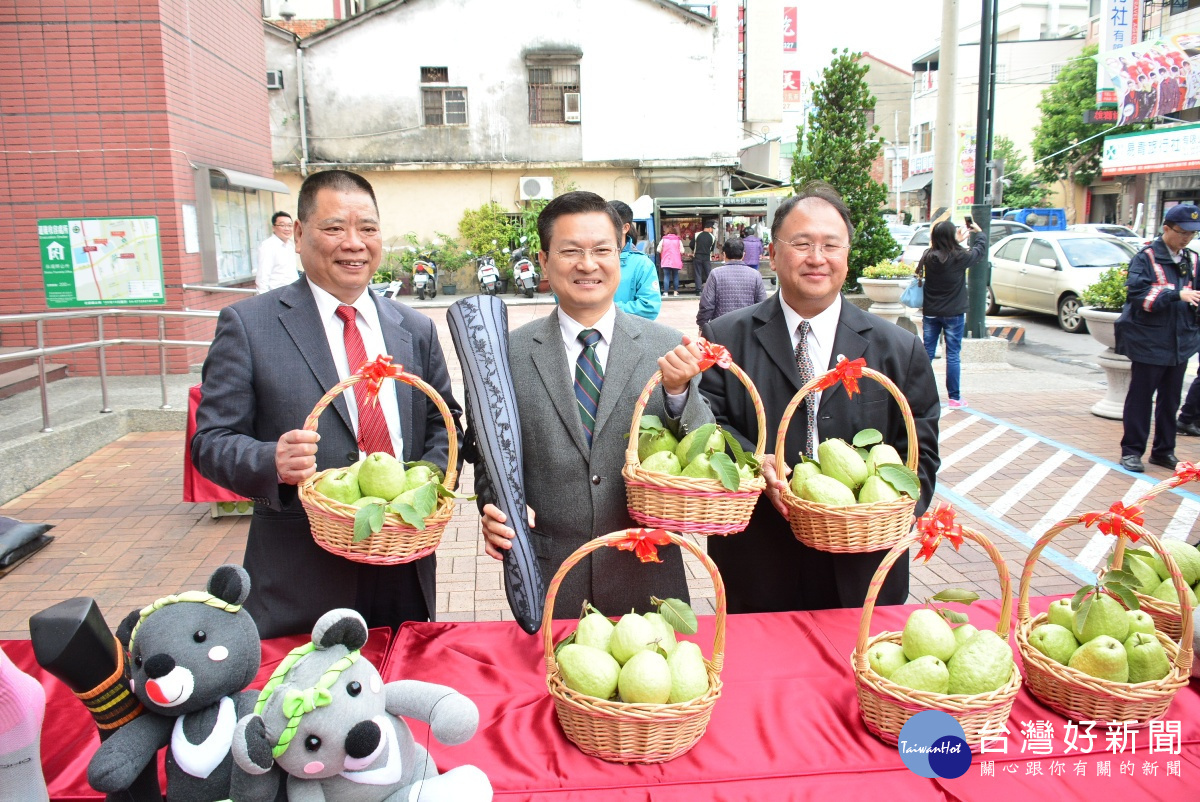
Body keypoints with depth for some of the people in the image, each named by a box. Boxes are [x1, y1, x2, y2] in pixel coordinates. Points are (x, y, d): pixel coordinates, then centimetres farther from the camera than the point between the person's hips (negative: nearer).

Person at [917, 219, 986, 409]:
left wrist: (957, 241, 22)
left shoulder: (928, 256, -6)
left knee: (927, 353, 11)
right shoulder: (959, 257, -15)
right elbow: (980, 249, 4)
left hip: (930, 313, 4)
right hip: (953, 314, -4)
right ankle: (955, 398, 9)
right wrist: (979, 232, 20)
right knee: (953, 356, 3)